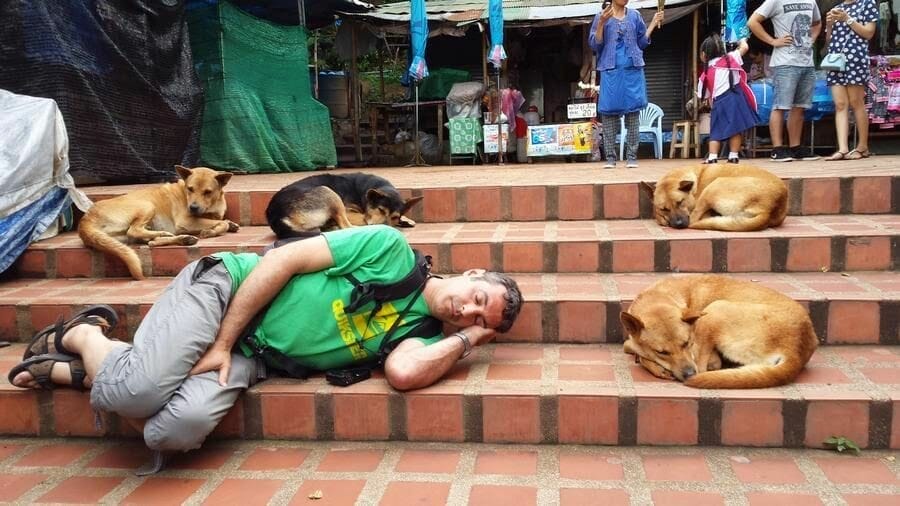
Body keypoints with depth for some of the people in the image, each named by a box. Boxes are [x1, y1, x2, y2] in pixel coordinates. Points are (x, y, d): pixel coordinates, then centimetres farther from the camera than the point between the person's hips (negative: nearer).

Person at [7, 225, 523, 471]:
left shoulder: (418, 331, 2)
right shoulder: (392, 247, -11)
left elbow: (404, 374, -23)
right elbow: (282, 260, -12)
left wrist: (469, 339, -12)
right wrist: (221, 343, -16)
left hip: (251, 356, 4)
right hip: (225, 290, -4)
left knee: (180, 430, -23)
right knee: (136, 393, -27)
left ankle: (73, 371, 4)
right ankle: (85, 334, 8)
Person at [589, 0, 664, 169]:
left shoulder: (635, 16, 11)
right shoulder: (602, 16, 4)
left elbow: (642, 42, 15)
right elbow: (594, 44, -3)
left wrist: (654, 23, 6)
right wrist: (601, 23, -15)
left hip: (633, 70, 2)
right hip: (611, 71, -2)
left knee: (633, 111, 0)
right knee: (609, 112, -4)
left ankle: (631, 157, 4)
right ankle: (610, 158, 2)